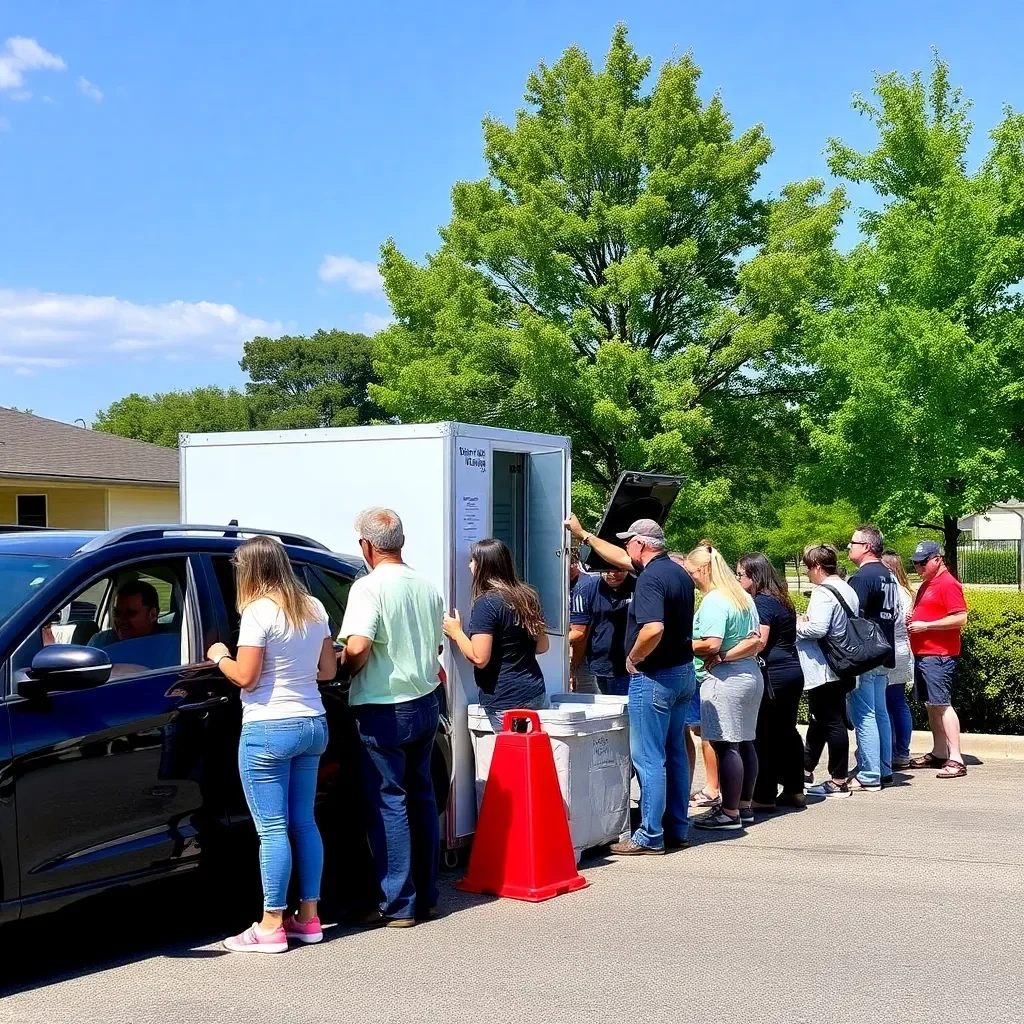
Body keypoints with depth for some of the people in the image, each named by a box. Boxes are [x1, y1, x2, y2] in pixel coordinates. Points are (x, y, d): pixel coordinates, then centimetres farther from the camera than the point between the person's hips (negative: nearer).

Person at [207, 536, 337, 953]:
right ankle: (308, 916, 19)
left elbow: (245, 677, -14)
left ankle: (271, 926, 1)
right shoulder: (313, 608, 9)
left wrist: (219, 656, 3)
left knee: (272, 828, -3)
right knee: (303, 823, 14)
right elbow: (328, 669, 12)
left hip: (268, 730, -8)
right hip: (312, 724, 8)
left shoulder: (259, 611, -13)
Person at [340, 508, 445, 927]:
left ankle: (397, 905, 2)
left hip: (385, 710, -7)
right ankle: (426, 895, 21)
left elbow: (358, 646, -27)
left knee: (388, 802, -1)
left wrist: (346, 671, -8)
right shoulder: (427, 587, 8)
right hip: (426, 702, 7)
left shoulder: (370, 586, -16)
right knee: (421, 797, 14)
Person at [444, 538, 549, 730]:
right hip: (536, 693, 7)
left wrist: (456, 632, -2)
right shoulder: (527, 596, 10)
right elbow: (542, 646, 17)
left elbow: (479, 658, -16)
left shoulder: (486, 603, -12)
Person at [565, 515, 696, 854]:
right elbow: (622, 559, 22)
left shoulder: (650, 578, -20)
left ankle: (650, 837, 0)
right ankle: (677, 830, 21)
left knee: (649, 758, -4)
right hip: (683, 672, 10)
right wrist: (584, 535, 27)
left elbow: (653, 629, -34)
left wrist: (633, 657, -16)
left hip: (655, 677, -10)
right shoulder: (678, 572, 11)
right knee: (675, 753, 14)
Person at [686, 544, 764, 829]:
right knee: (744, 742, 14)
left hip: (724, 679, -10)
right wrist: (726, 655, -3)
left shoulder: (713, 602, -15)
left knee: (726, 745, -5)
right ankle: (744, 805, 21)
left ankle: (730, 812, -1)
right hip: (750, 674, 10)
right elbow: (756, 641, 7)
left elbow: (710, 644, -23)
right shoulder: (744, 596, 12)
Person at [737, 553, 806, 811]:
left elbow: (758, 642, -22)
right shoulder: (782, 600, 16)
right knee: (786, 731, 15)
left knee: (764, 736, -3)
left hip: (772, 675, -10)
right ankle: (794, 790, 20)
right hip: (793, 672, 10)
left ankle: (764, 796, 1)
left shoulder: (761, 602, -13)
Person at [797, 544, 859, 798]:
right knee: (818, 720, 20)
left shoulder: (823, 593, -19)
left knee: (832, 722, -3)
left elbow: (817, 628, -30)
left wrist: (798, 625, -9)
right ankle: (806, 768, 33)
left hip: (824, 670, -10)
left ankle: (838, 781, 3)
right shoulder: (848, 590, 11)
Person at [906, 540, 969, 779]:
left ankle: (956, 760, -12)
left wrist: (925, 625, -18)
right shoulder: (927, 584, 18)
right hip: (922, 653, 10)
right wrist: (912, 621, 9)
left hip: (939, 655, -10)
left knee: (942, 704, -12)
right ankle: (938, 754, 18)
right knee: (931, 705, 11)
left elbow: (960, 618, -18)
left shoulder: (948, 584, -11)